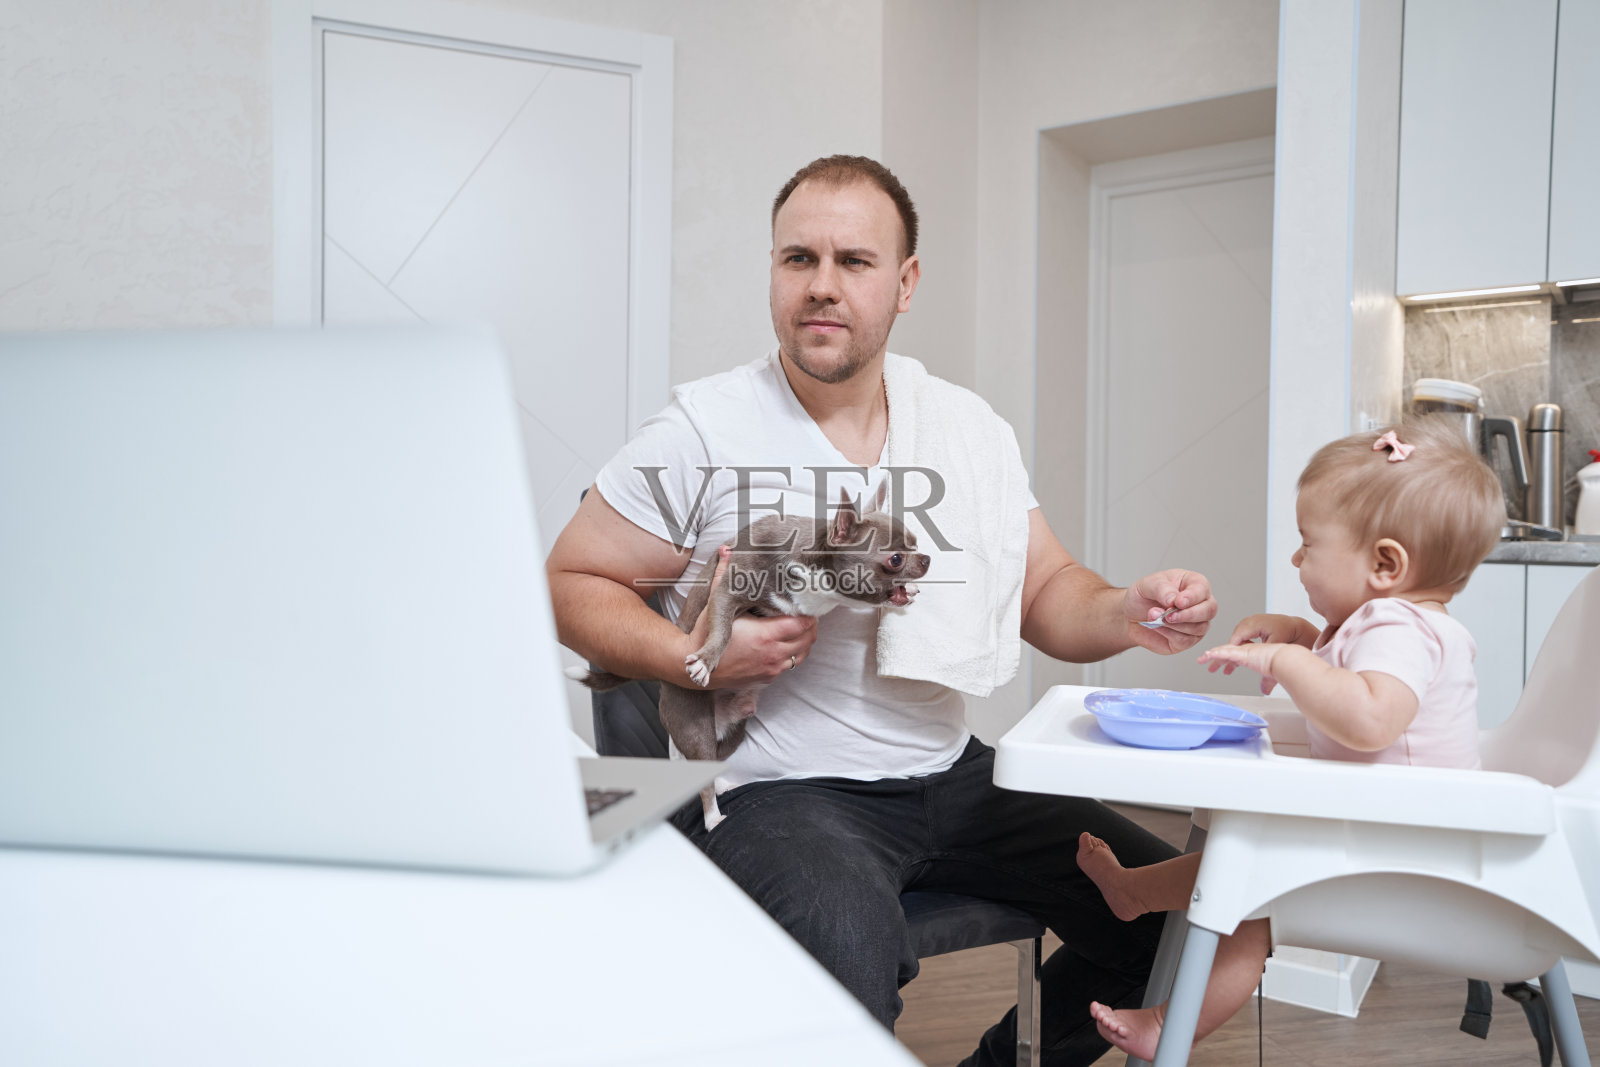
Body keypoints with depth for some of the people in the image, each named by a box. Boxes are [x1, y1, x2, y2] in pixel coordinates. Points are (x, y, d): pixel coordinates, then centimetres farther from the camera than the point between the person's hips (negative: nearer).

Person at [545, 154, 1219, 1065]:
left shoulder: (972, 427, 8)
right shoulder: (705, 432, -7)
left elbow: (1046, 594, 12)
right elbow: (572, 582, -2)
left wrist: (1127, 614, -10)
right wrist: (694, 657, -20)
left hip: (951, 776, 6)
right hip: (776, 787, -5)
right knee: (849, 955, -36)